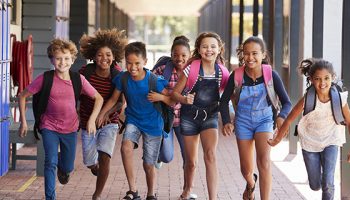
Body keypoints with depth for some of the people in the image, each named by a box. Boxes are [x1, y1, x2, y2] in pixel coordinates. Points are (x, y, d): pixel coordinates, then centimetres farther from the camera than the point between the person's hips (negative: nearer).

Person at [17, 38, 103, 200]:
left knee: (68, 168, 14)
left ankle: (62, 168, 51)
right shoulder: (45, 79, -16)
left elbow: (98, 98, -2)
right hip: (49, 127, -2)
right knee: (51, 162, -18)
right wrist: (23, 122, -6)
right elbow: (23, 96, -5)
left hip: (70, 128, 2)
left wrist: (92, 119, -13)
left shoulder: (78, 79, -12)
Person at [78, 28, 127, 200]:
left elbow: (120, 102, -15)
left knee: (104, 157, -18)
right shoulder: (86, 72, -12)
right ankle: (96, 166, 50)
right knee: (90, 163, 10)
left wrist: (105, 112, -30)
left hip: (109, 122, -1)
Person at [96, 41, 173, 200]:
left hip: (152, 124, -2)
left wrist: (160, 97, -29)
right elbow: (113, 99, 4)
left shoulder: (154, 80, -20)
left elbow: (172, 101, -11)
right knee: (126, 146, -29)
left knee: (149, 166, 5)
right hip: (133, 120, 2)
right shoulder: (123, 78, -12)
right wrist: (101, 114, -1)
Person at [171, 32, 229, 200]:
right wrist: (184, 99, -27)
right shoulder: (191, 69, -13)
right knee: (191, 162, 9)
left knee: (210, 155, -22)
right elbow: (175, 93, -6)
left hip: (210, 116, 1)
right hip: (190, 116, -1)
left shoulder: (222, 72, -7)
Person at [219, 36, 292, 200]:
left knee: (264, 161, -25)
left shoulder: (271, 75, -17)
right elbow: (224, 101, -3)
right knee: (246, 170, 12)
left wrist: (281, 116, -35)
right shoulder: (237, 75, -15)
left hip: (264, 120, -1)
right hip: (243, 122, 2)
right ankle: (251, 184, 49)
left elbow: (286, 103, -14)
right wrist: (226, 122, -19)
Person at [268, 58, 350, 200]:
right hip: (310, 143, 0)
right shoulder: (307, 99, -23)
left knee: (327, 184, -13)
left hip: (330, 142, 0)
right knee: (315, 186, 12)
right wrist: (277, 139, -2)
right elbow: (289, 119, -11)